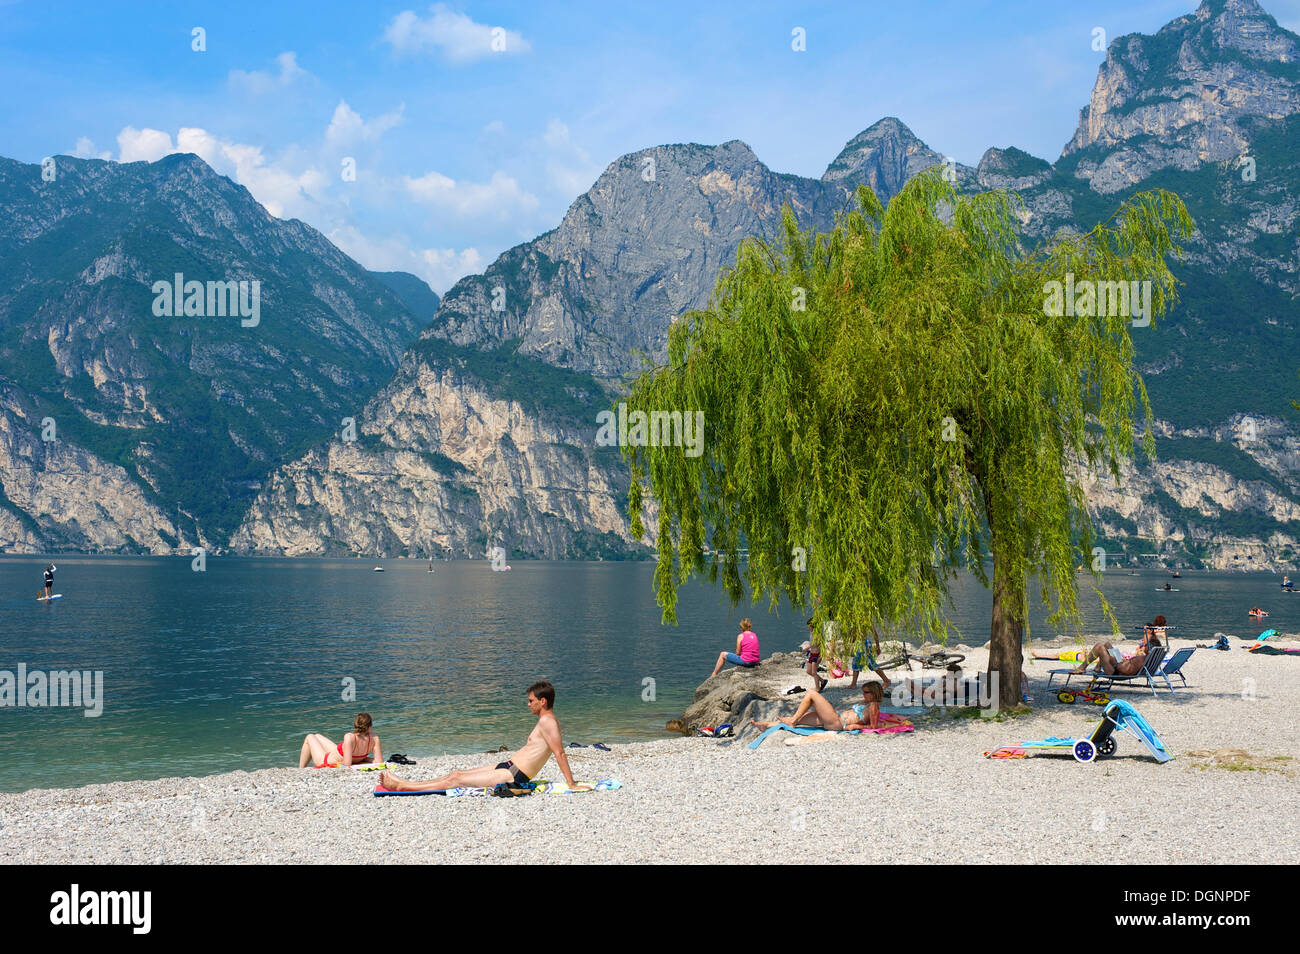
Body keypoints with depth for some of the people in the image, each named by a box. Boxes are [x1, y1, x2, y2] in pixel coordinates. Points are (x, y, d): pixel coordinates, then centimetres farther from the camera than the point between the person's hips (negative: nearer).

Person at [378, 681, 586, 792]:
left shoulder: (547, 721, -17)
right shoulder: (545, 721, 14)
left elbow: (560, 754, -22)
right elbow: (559, 754, 21)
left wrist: (571, 784, -25)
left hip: (512, 776, -10)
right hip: (508, 767, 10)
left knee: (456, 779, -5)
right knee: (458, 773, 11)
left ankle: (402, 786, 1)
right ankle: (404, 784, 16)